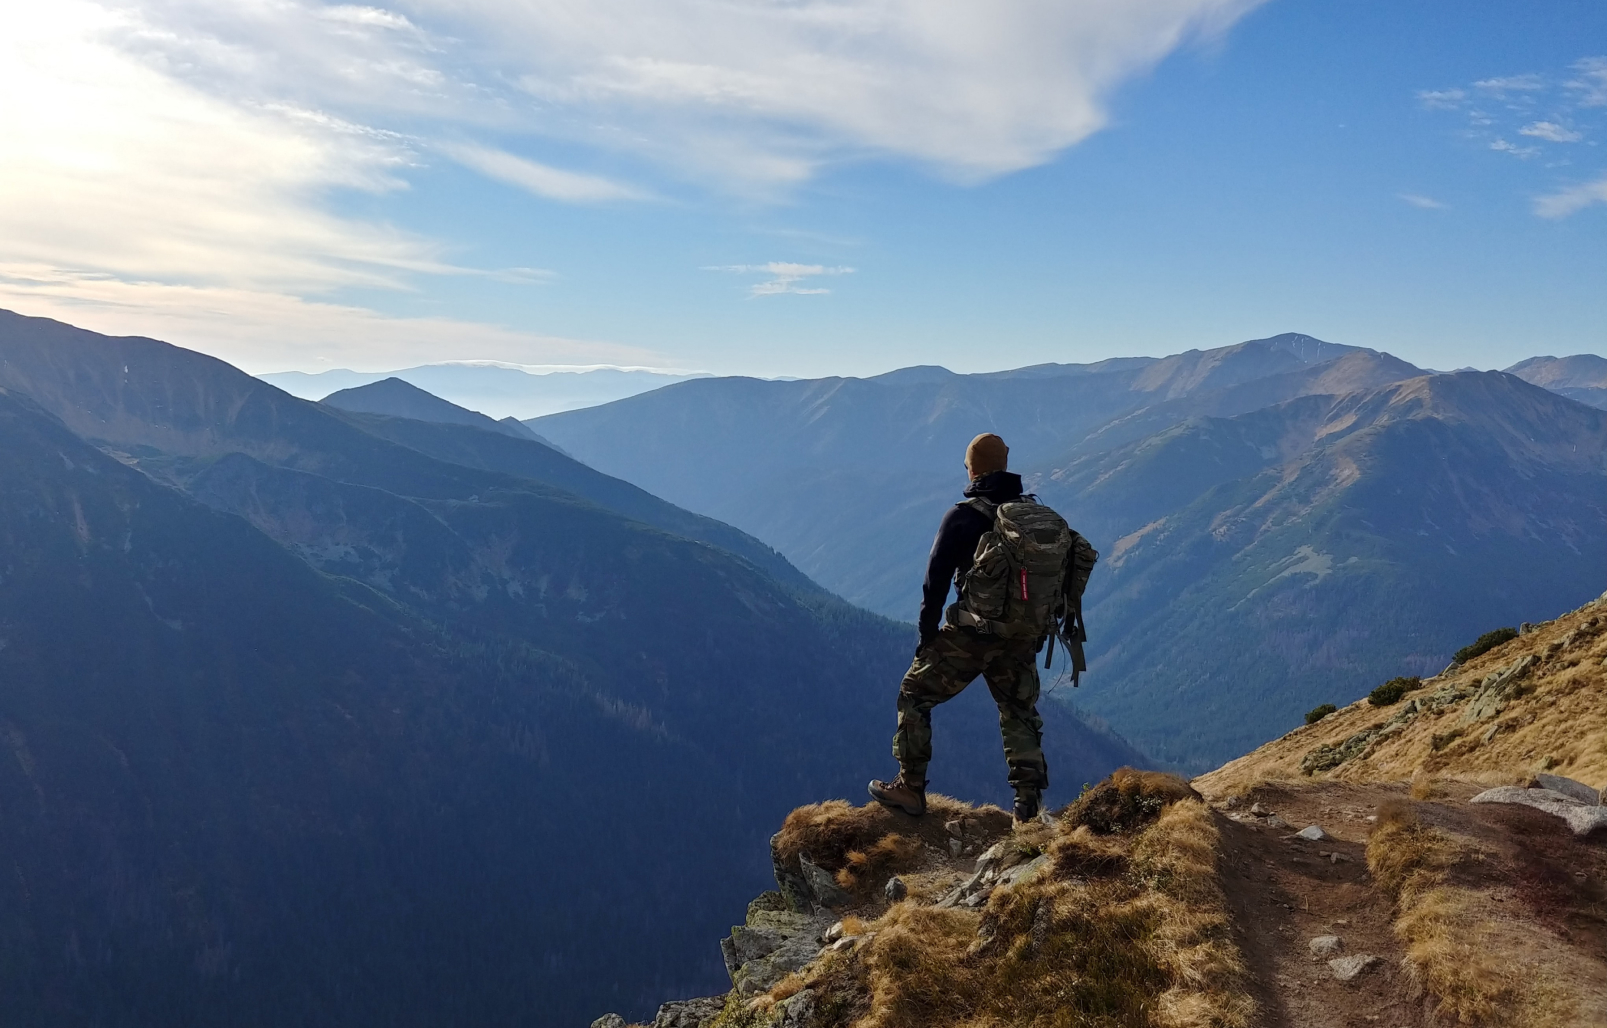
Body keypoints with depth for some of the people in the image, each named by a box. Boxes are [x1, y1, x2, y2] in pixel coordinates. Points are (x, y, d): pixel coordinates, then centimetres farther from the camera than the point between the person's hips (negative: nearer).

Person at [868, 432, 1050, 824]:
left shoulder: (962, 515, -9)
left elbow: (937, 578, -10)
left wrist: (927, 633, -2)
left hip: (970, 635, -4)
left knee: (914, 695, 11)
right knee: (1020, 715, 17)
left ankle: (910, 789, 13)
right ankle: (1029, 803, 12)